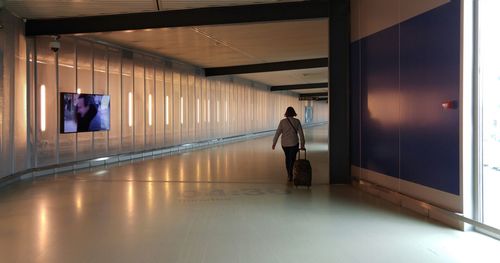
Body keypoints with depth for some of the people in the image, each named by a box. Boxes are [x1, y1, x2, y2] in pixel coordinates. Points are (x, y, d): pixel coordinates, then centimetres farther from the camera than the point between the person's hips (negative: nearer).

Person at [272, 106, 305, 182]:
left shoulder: (282, 122, -4)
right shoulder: (297, 121, -4)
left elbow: (277, 133, -5)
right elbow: (301, 133, -4)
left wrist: (274, 143, 2)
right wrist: (302, 144, 3)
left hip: (284, 143, 2)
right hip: (294, 143, -2)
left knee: (287, 157, 21)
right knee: (292, 159, 5)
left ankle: (289, 174, 29)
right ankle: (290, 175, -10)